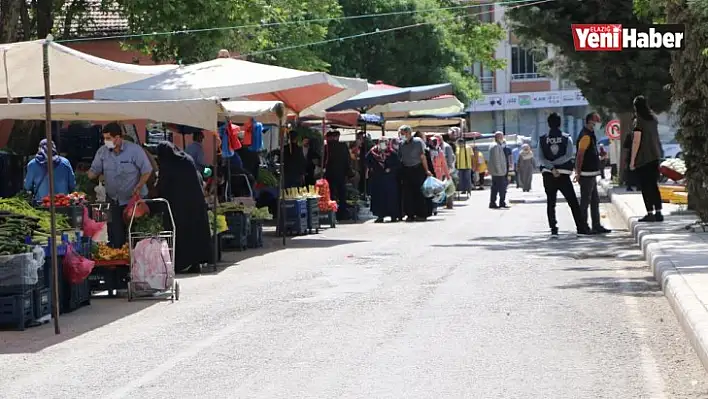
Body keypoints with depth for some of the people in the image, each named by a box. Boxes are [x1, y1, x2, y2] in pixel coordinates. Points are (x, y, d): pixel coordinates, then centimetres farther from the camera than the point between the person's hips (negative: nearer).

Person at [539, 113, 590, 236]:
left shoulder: (542, 139, 2)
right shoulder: (566, 138, -1)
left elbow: (540, 159, -6)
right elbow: (568, 156, -11)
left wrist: (551, 167, -12)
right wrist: (554, 165, -9)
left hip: (548, 175, 1)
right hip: (564, 174, -1)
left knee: (551, 203, 6)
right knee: (573, 203, 5)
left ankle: (553, 229, -2)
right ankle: (581, 227, 4)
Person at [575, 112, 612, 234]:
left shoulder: (590, 135, 17)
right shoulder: (586, 136, -16)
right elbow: (580, 155, -21)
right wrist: (578, 173, -23)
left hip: (591, 174, 11)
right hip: (586, 174, -11)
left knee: (595, 200, 12)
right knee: (585, 201, -6)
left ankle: (596, 226, 17)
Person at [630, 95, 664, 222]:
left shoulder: (638, 121, -13)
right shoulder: (653, 119, 9)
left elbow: (636, 142, -15)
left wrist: (632, 159, -12)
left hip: (643, 158, -7)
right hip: (655, 156, 7)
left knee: (645, 186, -2)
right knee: (654, 185, 11)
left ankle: (650, 214, -4)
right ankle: (658, 213, 10)